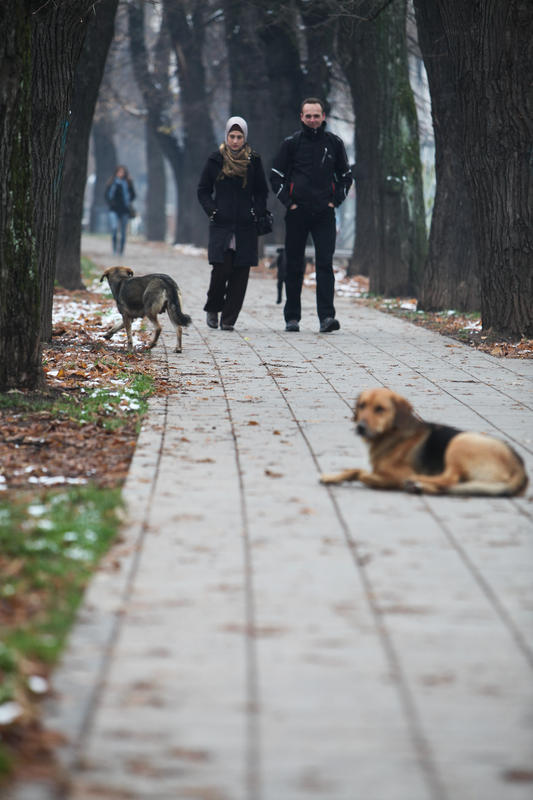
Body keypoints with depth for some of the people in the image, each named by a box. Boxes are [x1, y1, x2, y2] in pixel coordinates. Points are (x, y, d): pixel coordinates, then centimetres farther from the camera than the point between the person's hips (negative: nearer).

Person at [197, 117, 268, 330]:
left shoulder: (253, 161, 6)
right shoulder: (216, 160, 4)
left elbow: (262, 192, 15)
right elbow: (203, 190, 11)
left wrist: (257, 212, -1)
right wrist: (211, 211, -3)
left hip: (245, 227, 1)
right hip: (221, 225, -1)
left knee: (240, 273, -2)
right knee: (221, 269, -11)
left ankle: (228, 319, 5)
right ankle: (212, 308, 14)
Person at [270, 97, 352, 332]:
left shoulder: (334, 143, 7)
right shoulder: (291, 143, 3)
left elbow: (345, 176, 18)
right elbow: (276, 176, 7)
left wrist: (335, 201, 6)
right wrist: (288, 202, -2)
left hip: (324, 214, 0)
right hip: (297, 214, 0)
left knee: (325, 264, -9)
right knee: (294, 267, 5)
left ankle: (326, 316, -14)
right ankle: (292, 317, 13)